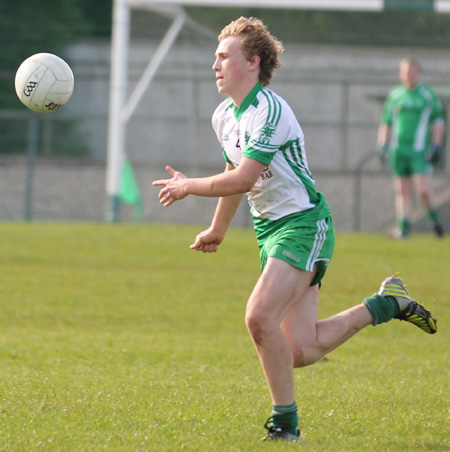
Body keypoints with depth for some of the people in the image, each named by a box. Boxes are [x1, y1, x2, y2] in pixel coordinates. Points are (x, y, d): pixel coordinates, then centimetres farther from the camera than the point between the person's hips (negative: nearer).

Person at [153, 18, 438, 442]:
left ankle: (284, 421, -10)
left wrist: (187, 186, -10)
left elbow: (242, 180, -24)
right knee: (300, 352, 1)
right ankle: (387, 303, 21)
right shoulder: (223, 116, 10)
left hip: (303, 226, -9)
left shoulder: (270, 112, -18)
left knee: (260, 317, -24)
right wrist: (217, 230, 36)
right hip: (270, 231, 9)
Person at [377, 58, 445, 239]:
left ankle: (434, 217, 11)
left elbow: (438, 123, 5)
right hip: (398, 150, 3)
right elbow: (386, 122, 18)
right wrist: (382, 145, 9)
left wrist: (436, 146, -3)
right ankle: (404, 227, 4)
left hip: (420, 151, -3)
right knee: (402, 191, 1)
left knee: (422, 190, -12)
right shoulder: (394, 95, 11)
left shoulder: (428, 95, 3)